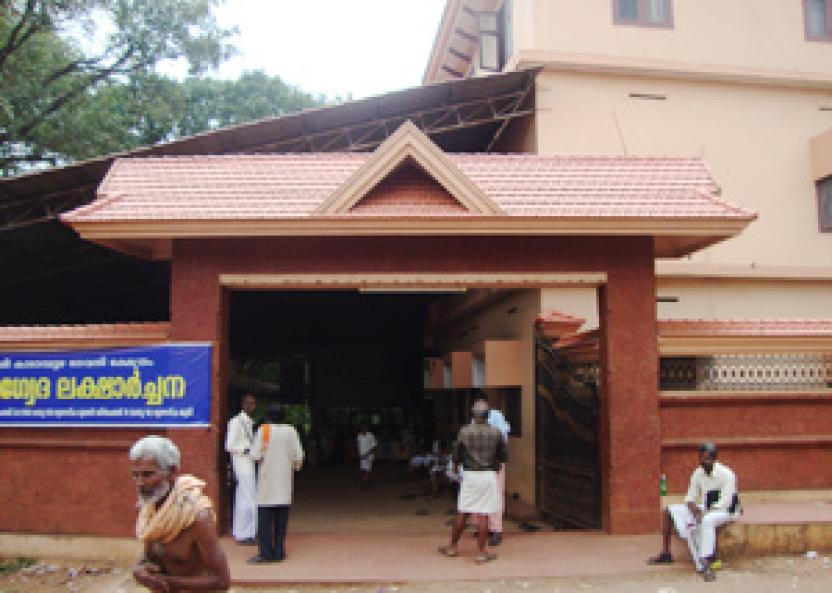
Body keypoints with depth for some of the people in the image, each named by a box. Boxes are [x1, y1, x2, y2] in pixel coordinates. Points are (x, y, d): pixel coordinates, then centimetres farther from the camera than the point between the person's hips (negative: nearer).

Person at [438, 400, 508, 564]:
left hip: (469, 475, 1)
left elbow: (456, 455, 1)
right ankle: (481, 552, 6)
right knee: (483, 515, 1)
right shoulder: (496, 433, -3)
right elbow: (503, 457, 5)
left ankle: (453, 547, 22)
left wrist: (457, 465, 22)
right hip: (488, 475, -1)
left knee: (462, 513, 10)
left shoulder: (464, 432, -4)